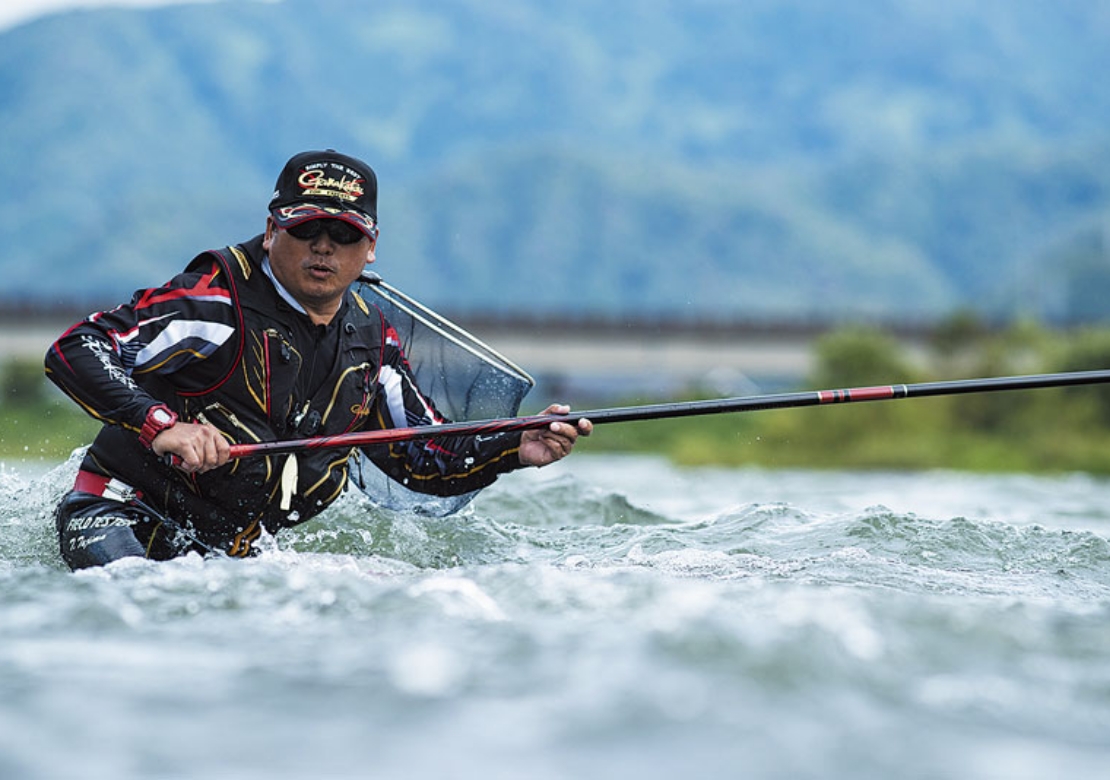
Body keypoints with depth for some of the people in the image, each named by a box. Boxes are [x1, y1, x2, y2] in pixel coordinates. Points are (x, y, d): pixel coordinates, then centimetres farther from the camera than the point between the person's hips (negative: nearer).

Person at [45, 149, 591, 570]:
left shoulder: (371, 344, 9)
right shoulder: (220, 300, -12)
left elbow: (427, 462, 18)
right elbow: (73, 351, -19)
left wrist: (518, 450, 0)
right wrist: (161, 425, -32)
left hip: (228, 551, 9)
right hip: (122, 515, -9)